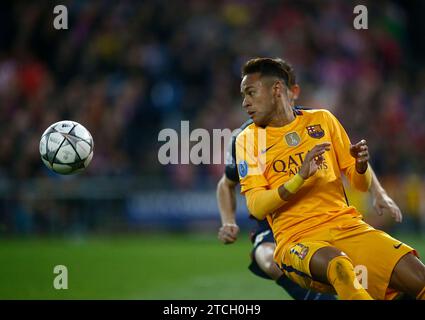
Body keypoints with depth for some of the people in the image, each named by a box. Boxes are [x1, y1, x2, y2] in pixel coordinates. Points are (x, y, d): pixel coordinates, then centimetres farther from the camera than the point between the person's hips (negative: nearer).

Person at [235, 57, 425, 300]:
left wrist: (361, 166, -7)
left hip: (346, 224, 3)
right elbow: (256, 207, -5)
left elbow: (362, 185, 16)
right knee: (339, 267, -38)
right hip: (297, 237, -3)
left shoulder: (322, 120, 14)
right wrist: (300, 177, -19)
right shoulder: (249, 139, 7)